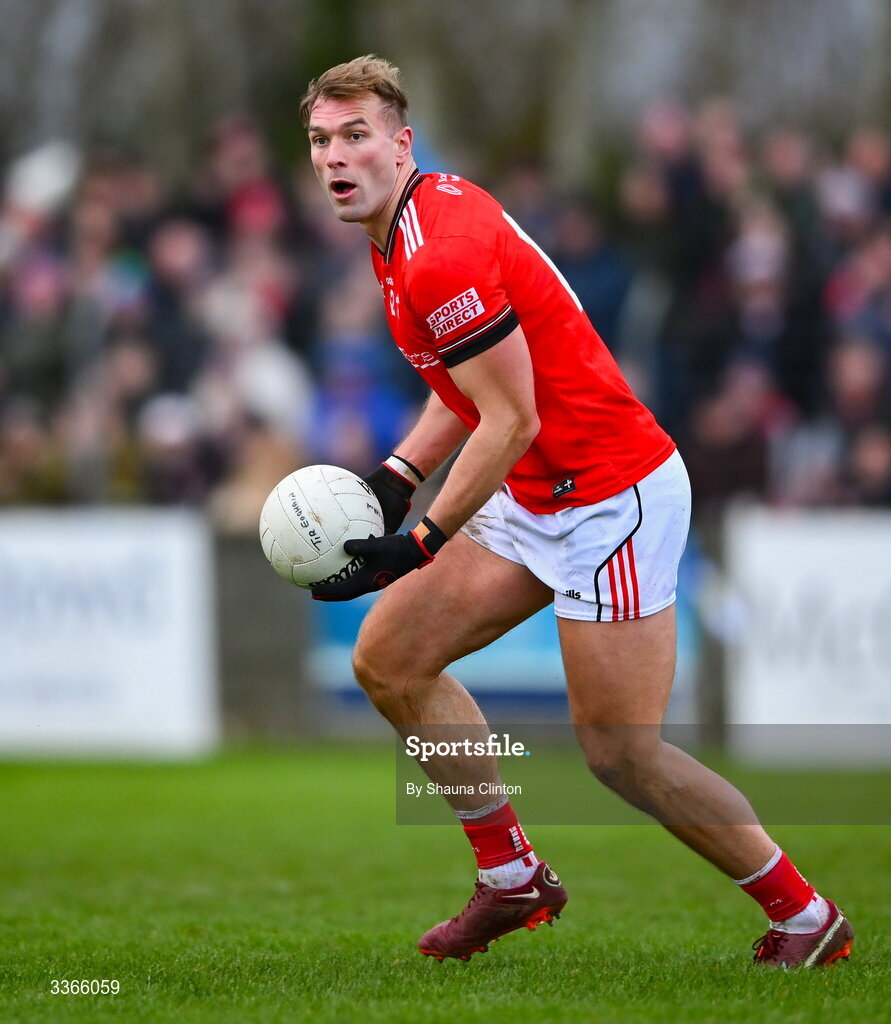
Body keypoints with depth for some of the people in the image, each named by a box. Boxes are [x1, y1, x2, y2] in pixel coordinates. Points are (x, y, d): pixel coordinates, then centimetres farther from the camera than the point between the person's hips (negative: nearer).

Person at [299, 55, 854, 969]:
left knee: (621, 755, -7)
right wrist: (398, 473, 7)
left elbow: (512, 421, -23)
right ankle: (513, 879, 17)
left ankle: (805, 916, 10)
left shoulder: (441, 256, -23)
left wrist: (418, 545, -21)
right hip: (534, 499, 10)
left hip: (612, 497, -10)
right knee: (389, 660, 7)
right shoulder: (418, 217, 8)